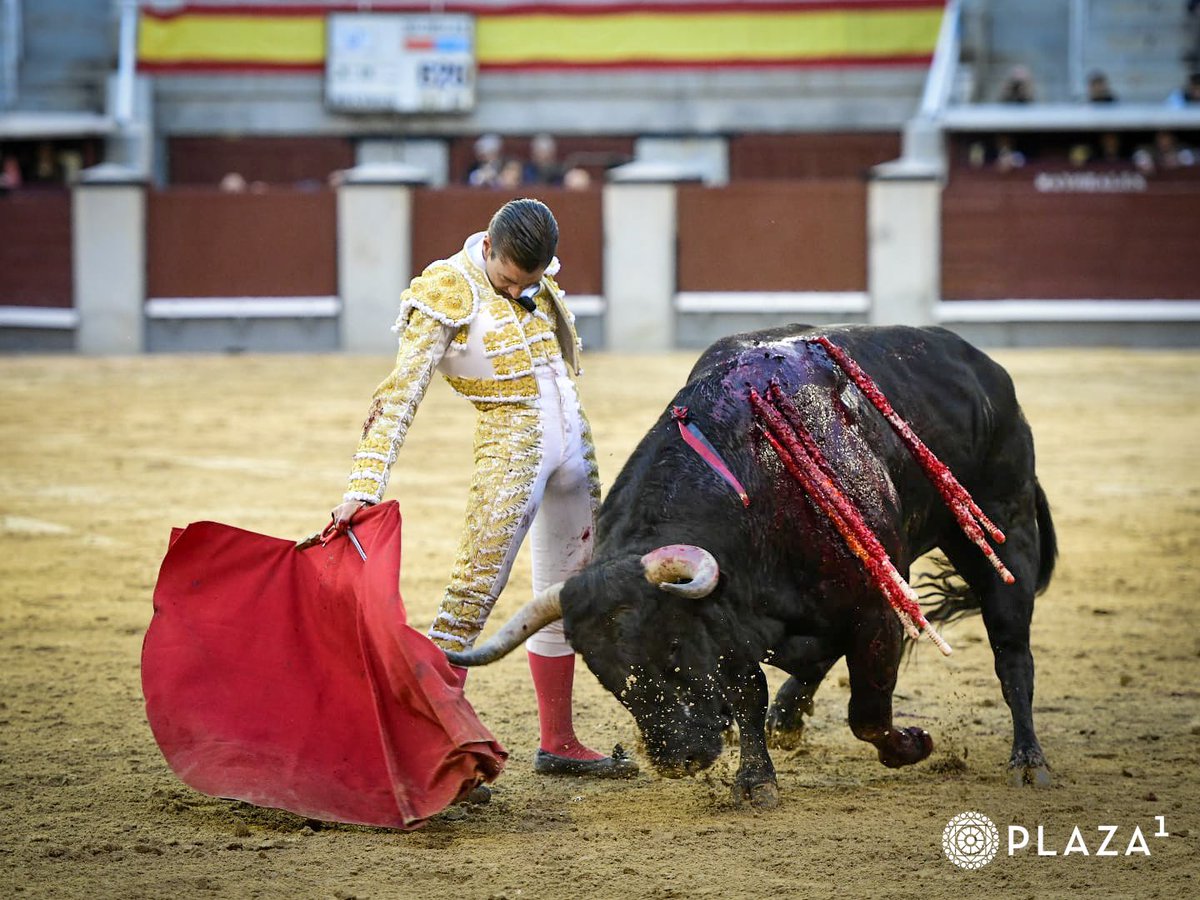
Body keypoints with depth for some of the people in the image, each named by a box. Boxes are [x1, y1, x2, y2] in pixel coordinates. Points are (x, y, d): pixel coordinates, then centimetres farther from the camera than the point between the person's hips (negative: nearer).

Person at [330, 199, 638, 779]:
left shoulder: (541, 274, 5)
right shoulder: (447, 291, -14)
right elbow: (400, 394, -19)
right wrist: (363, 490, -25)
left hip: (571, 443, 7)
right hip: (509, 444, -7)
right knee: (475, 590, -13)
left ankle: (558, 743, 22)